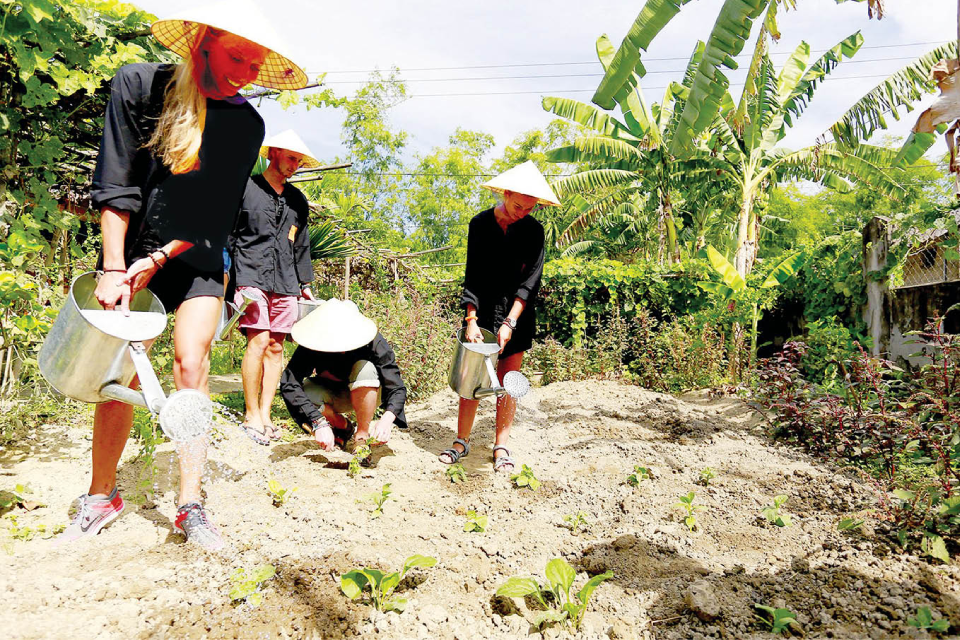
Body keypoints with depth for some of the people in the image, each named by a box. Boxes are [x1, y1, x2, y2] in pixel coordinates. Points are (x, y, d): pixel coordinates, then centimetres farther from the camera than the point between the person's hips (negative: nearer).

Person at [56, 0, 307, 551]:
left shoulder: (247, 124, -5)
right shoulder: (139, 85, -8)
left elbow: (220, 213, -6)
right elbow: (115, 184, -12)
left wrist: (158, 259, -12)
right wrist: (113, 269, -16)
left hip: (197, 263, 1)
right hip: (131, 256, 0)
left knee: (191, 367, -10)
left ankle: (191, 505, -6)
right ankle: (103, 496, 14)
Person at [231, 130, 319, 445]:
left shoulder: (298, 200, 20)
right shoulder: (245, 188, 6)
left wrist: (305, 284, 20)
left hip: (285, 283, 5)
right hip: (251, 276, -5)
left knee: (276, 346, 1)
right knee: (259, 341, -15)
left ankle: (265, 414, 7)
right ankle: (251, 415, -4)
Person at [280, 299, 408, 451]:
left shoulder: (374, 343, -29)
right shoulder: (312, 344, -28)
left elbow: (397, 388, -30)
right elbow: (289, 384, -37)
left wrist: (387, 420, -50)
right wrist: (319, 422, -48)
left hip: (366, 395, -1)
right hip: (332, 396, 2)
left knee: (365, 369, -34)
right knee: (306, 394, -32)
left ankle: (362, 434, -15)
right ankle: (342, 425, 1)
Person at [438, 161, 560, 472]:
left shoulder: (534, 231, -3)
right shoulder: (481, 224, -4)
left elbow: (530, 280, -8)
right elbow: (473, 276, -6)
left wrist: (510, 322, -17)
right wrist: (471, 320, -16)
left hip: (517, 313, 1)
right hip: (482, 310, 0)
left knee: (508, 381, 5)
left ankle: (501, 446, 15)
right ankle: (462, 441, 14)